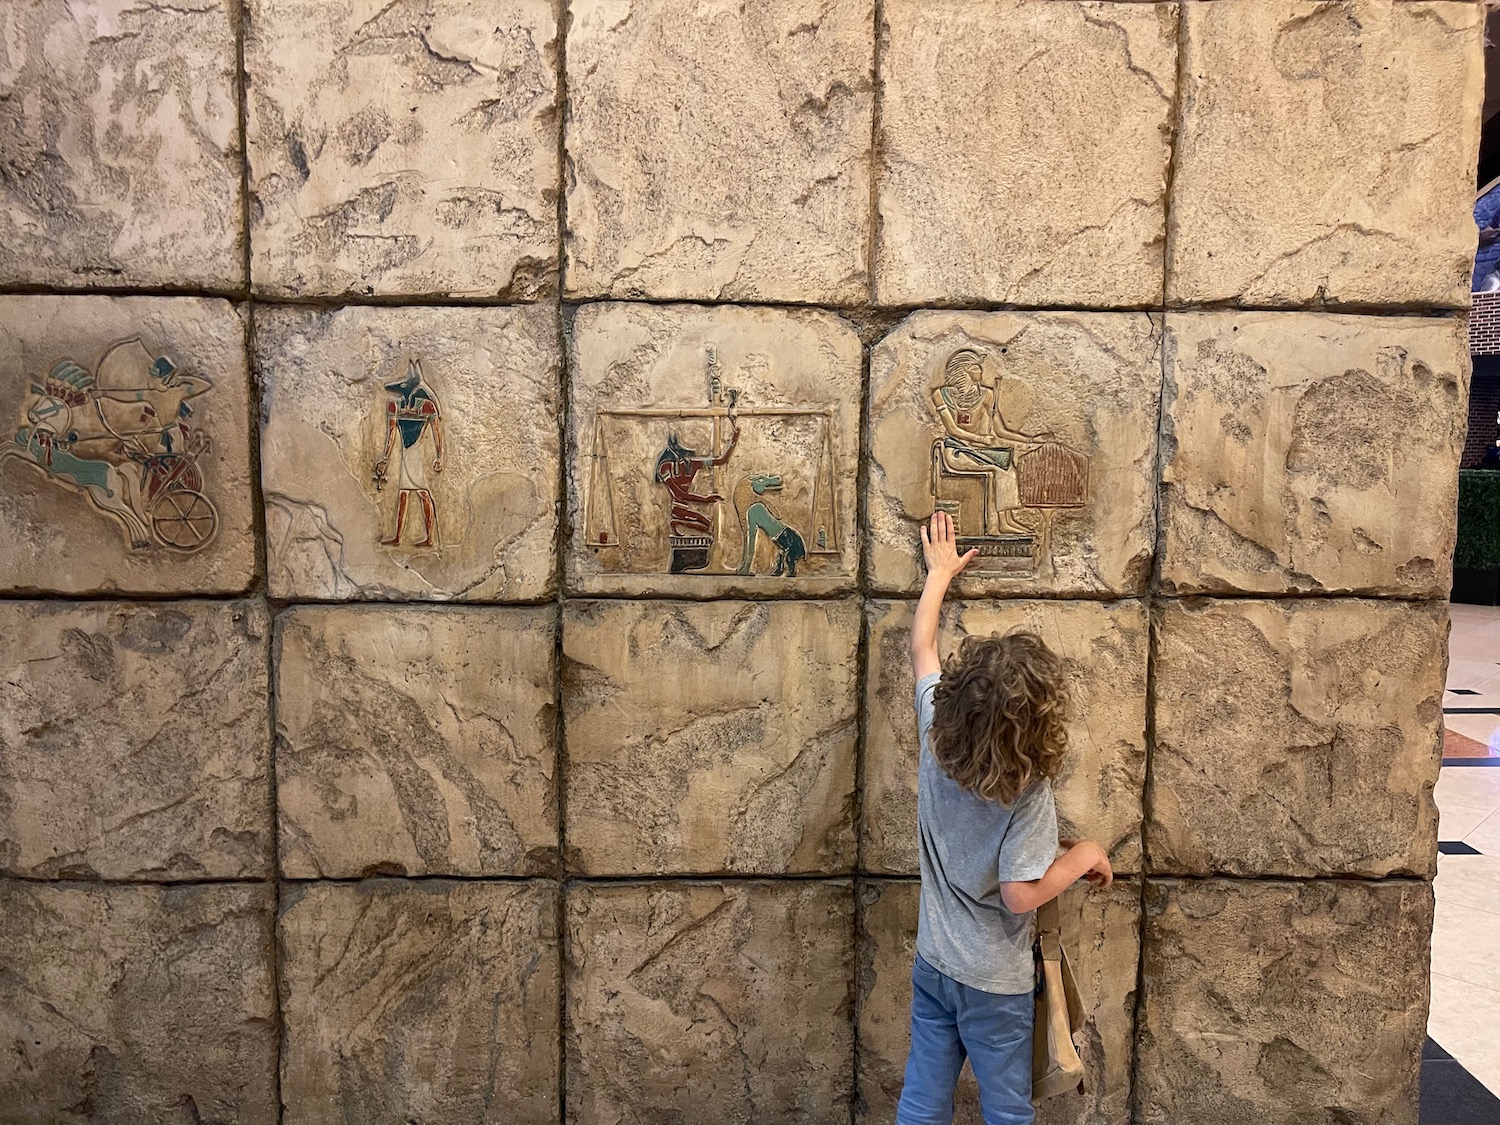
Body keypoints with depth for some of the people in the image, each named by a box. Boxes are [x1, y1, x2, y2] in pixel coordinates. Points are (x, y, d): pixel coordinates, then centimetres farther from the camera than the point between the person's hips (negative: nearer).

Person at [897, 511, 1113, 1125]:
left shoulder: (935, 736, -11)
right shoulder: (1029, 791, -26)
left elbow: (921, 648, 4)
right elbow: (1020, 895, -25)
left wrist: (940, 572, 17)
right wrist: (1082, 856, -8)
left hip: (933, 964, 5)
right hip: (994, 982, -5)